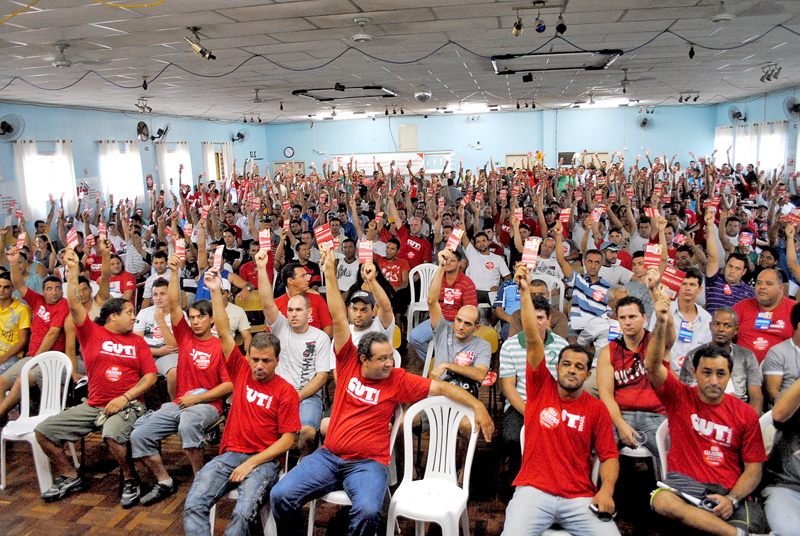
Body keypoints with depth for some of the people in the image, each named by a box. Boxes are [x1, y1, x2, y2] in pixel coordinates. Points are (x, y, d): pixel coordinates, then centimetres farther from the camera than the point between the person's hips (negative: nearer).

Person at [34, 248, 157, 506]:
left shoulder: (137, 341, 7)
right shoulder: (91, 333, 7)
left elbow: (150, 375, 1)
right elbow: (75, 304, -6)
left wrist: (124, 398, -11)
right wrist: (73, 270, -14)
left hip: (127, 405, -3)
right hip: (93, 405, 3)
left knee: (113, 434, -33)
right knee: (44, 430, -4)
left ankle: (130, 480, -6)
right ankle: (70, 477, 16)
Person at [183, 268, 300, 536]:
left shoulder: (286, 392, -2)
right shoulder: (241, 371, 9)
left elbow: (288, 438, -5)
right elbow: (224, 333, 6)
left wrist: (252, 462, -13)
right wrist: (216, 292, 1)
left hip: (265, 460, -4)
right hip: (230, 453, 4)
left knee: (243, 513, -28)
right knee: (193, 506, -19)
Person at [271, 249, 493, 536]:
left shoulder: (398, 380, 0)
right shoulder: (350, 363, 2)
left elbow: (441, 387, 0)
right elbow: (339, 319, -3)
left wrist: (478, 406, -9)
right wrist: (330, 273, -5)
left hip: (367, 464, -2)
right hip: (328, 456, 2)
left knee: (368, 512, -31)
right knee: (281, 496, -13)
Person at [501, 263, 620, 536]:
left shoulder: (596, 408, 8)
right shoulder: (542, 387, 5)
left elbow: (609, 455, 9)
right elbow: (533, 341, -4)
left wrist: (606, 490, -10)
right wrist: (525, 292, -12)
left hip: (580, 497, 2)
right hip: (533, 491, -1)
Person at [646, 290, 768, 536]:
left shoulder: (745, 414, 8)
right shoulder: (679, 397, 4)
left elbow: (753, 468, 8)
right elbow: (653, 366, -14)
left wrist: (732, 499, -11)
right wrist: (661, 323, -28)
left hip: (731, 490, -1)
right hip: (685, 483, 1)